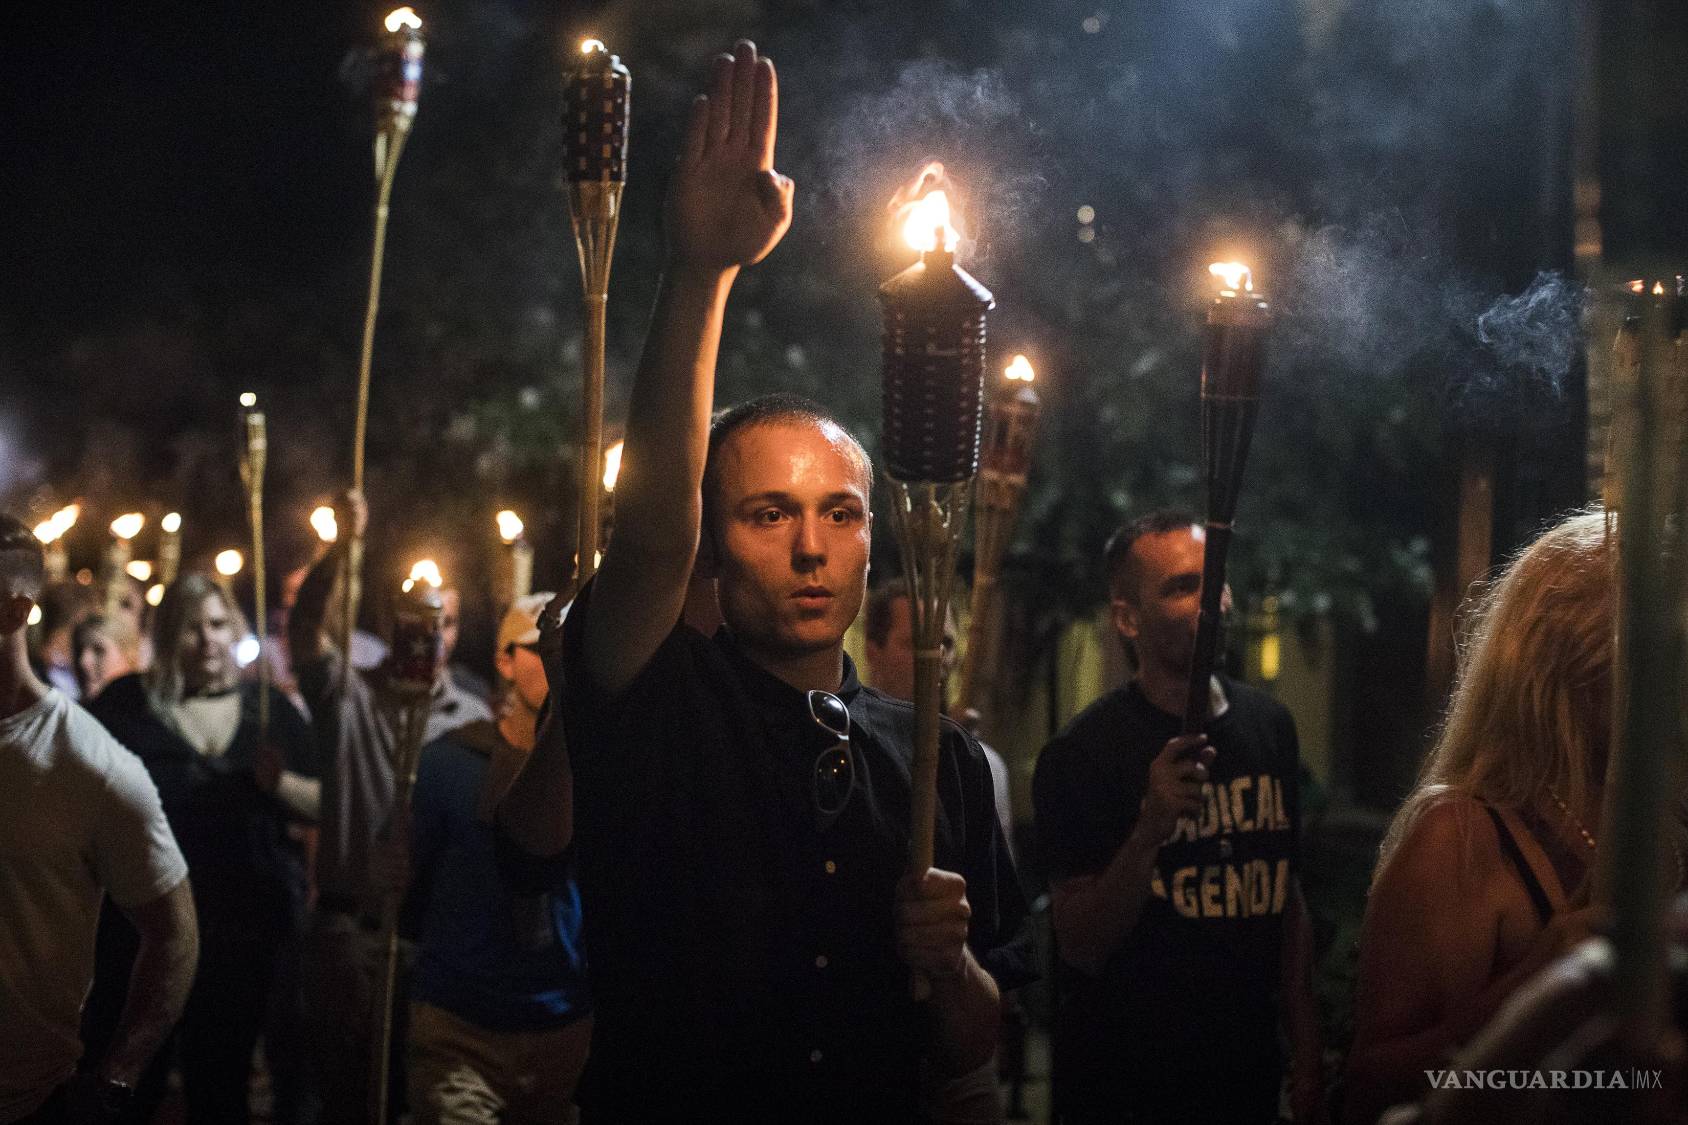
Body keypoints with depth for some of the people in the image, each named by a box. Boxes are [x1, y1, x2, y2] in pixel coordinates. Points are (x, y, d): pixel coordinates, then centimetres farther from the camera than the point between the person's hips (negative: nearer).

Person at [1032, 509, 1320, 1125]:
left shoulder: (1269, 726, 5)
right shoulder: (1082, 753, -14)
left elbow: (1286, 892, 13)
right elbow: (1081, 947, -16)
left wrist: (1306, 1051, 9)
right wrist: (1150, 830, -29)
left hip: (1248, 1075, 5)